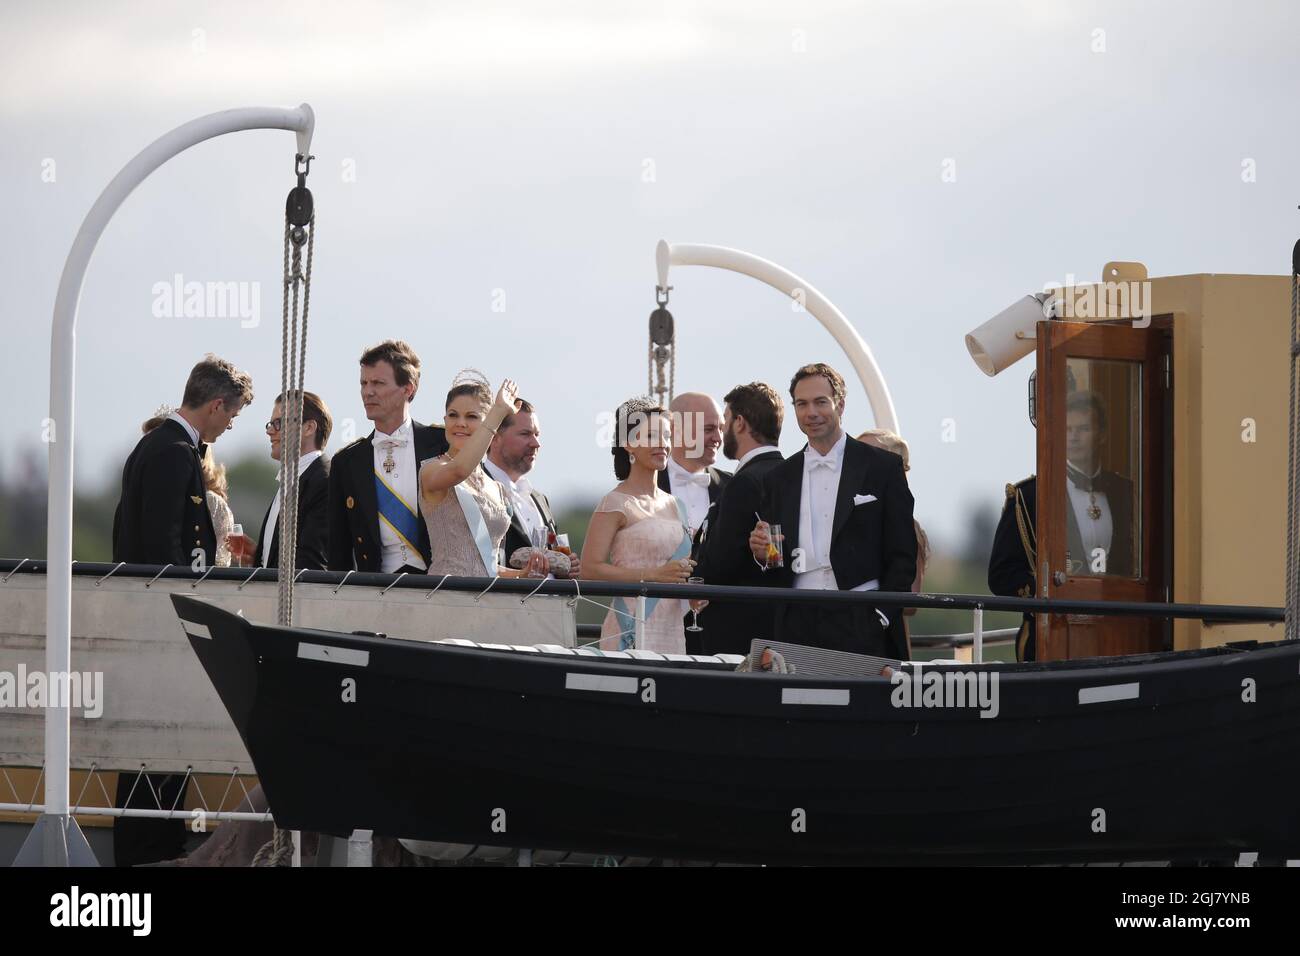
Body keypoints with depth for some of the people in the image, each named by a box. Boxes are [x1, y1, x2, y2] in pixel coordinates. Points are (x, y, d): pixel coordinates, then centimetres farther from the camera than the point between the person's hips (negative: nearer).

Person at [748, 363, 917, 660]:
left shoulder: (883, 467, 5)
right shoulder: (778, 478, 15)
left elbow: (903, 555, 2)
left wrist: (882, 616, -8)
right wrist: (762, 553, -3)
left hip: (861, 624, -3)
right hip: (798, 628, 3)